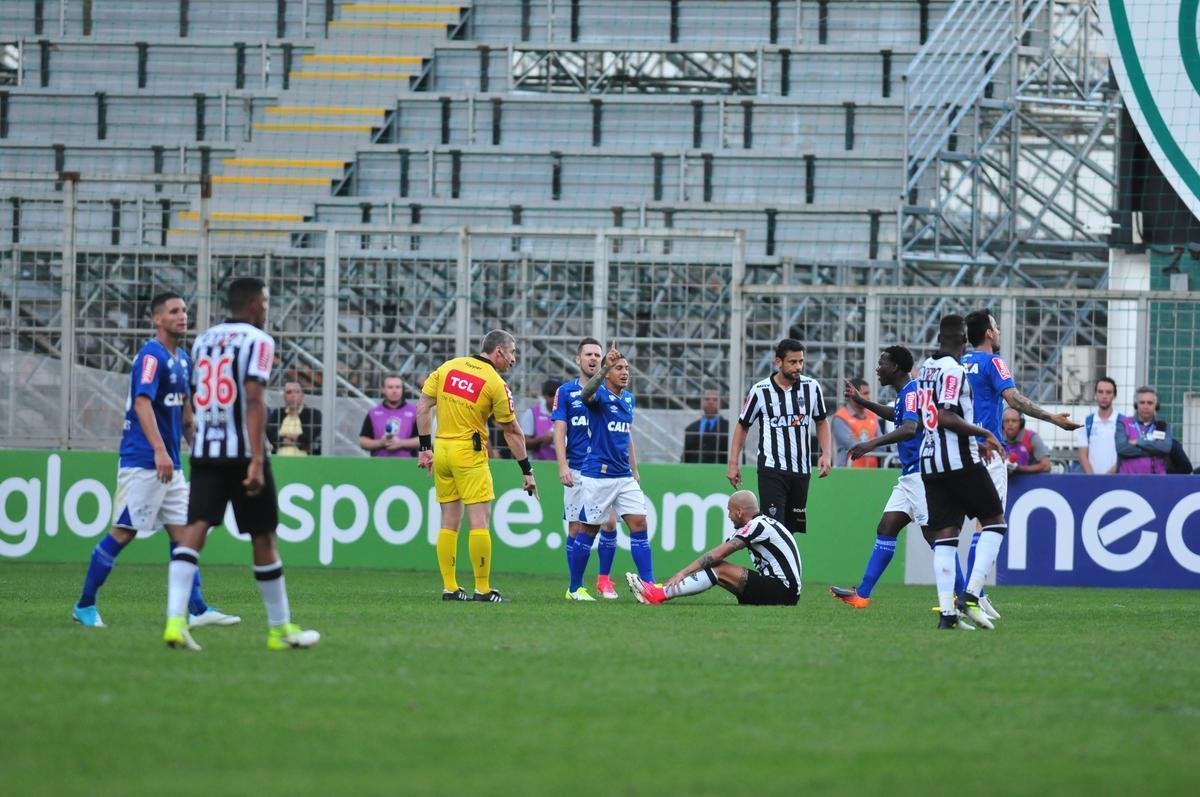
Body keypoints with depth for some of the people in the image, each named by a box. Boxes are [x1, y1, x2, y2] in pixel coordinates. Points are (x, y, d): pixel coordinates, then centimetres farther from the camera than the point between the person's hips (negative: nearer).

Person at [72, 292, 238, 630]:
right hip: (141, 461, -9)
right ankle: (85, 605, 4)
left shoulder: (182, 360, 14)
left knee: (182, 532, 3)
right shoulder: (151, 355, -13)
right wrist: (160, 451, -32)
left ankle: (197, 609, 2)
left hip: (169, 465, 9)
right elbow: (142, 403, -24)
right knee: (123, 533, -5)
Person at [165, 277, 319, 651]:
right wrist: (256, 460, -21)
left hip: (204, 452, 5)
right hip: (243, 452, -5)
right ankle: (280, 628, 18)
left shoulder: (203, 340, 14)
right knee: (263, 537, 8)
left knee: (195, 530, -6)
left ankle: (175, 618, -24)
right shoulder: (257, 341, -6)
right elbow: (254, 400, -17)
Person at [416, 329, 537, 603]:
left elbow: (422, 407, 4)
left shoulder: (447, 367, 5)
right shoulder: (496, 384, -8)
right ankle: (483, 589, -5)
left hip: (441, 449, 6)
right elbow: (512, 432, -2)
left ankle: (449, 587, 10)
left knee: (449, 522, 10)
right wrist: (527, 471, 6)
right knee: (479, 522, -3)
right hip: (469, 453, -6)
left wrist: (425, 447, 10)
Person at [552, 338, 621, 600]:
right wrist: (563, 466, -13)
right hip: (577, 470, -1)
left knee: (609, 523, -7)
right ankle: (575, 587, 5)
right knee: (576, 527, -1)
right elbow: (559, 431, -1)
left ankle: (604, 579, 8)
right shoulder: (565, 392, 4)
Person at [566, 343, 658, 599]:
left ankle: (648, 584, -4)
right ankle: (574, 588, 13)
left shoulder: (628, 399, 12)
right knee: (589, 529, 1)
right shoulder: (600, 395, -9)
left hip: (624, 476, 6)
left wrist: (634, 470, 18)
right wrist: (605, 367, -50)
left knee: (639, 524, -4)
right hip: (597, 475, -6)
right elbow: (586, 393, -35)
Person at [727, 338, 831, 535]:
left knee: (791, 529, 8)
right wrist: (733, 463, 0)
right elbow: (742, 426, 6)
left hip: (802, 470, 4)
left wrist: (826, 454, 1)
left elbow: (821, 422, 15)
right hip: (771, 469, -4)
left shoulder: (812, 387, 2)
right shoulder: (760, 391, -5)